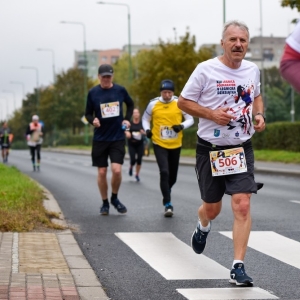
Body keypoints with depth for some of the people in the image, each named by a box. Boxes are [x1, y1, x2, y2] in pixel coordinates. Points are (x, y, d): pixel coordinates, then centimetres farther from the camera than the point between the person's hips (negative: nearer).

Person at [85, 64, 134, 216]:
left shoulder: (120, 90, -1)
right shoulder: (93, 93, -3)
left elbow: (130, 104, 18)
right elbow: (88, 113, 5)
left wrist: (127, 119, 3)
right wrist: (93, 120, -16)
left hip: (118, 138, 0)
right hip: (100, 139, 0)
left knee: (117, 170, -13)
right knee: (102, 172, 3)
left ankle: (115, 198, 12)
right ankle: (105, 203, 20)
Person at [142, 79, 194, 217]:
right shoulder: (153, 104, -4)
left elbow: (190, 119, 1)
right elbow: (145, 118, 12)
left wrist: (182, 126, -18)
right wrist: (147, 129, -7)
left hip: (175, 145, 2)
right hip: (159, 144, -2)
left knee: (173, 176, 13)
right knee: (164, 172, -18)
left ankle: (166, 193, 45)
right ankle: (168, 204, -11)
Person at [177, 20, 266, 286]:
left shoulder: (253, 70, 4)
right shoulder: (206, 70, -9)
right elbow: (183, 102, -5)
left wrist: (259, 115, 3)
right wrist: (212, 114, -18)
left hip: (241, 148, 2)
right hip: (210, 149, -2)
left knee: (242, 205, -13)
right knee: (212, 208, 11)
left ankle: (238, 268, -8)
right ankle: (203, 228, 50)